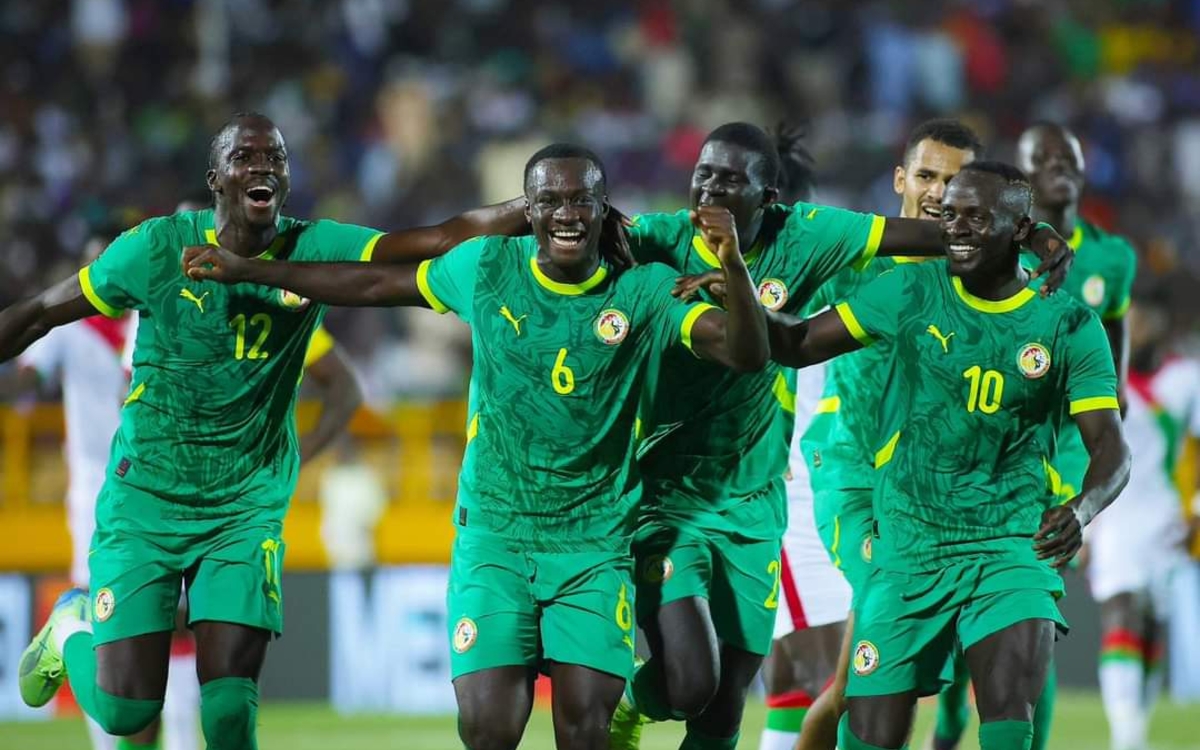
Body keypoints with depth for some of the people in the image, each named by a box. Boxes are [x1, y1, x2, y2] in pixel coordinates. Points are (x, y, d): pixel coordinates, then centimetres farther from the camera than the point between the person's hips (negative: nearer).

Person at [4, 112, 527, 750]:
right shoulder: (160, 247, -9)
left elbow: (443, 238, -13)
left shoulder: (315, 252, -5)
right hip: (145, 499, -1)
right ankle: (74, 626, 30)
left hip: (247, 507, 1)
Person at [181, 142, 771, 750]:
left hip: (594, 545, -1)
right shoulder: (488, 267, -1)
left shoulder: (644, 291, -6)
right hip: (494, 534, 1)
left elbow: (747, 354, -15)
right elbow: (376, 285, 12)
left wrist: (731, 266, -34)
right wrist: (246, 271, 16)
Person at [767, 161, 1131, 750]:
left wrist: (1080, 511, -23)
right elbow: (799, 345, 7)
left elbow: (1110, 447, -2)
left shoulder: (1069, 326, 0)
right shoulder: (912, 292, 3)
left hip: (1012, 547, -1)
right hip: (907, 548, 2)